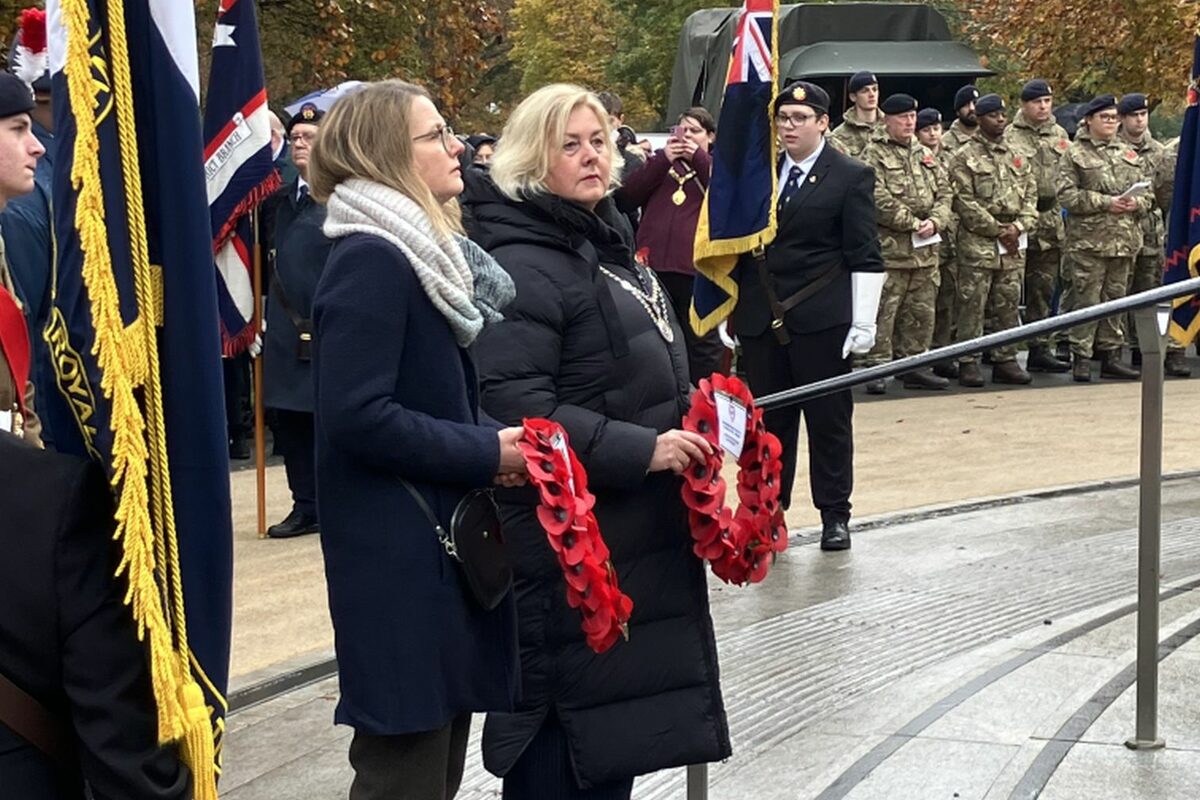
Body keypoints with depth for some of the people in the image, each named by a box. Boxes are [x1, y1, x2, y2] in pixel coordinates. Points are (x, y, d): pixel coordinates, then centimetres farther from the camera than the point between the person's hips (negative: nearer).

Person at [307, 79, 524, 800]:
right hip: (399, 558, -10)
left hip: (446, 544, 10)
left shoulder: (426, 251, 15)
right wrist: (487, 454, -16)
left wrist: (494, 439, 2)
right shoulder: (370, 260, -15)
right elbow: (358, 416, -23)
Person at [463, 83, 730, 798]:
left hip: (638, 537, 10)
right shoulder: (525, 268, -16)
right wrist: (640, 450, -25)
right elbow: (514, 407, -27)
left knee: (619, 732, 17)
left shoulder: (605, 241, 15)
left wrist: (688, 430, 12)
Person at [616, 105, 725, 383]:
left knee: (703, 346, 0)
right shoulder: (659, 162, 18)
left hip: (697, 269, -3)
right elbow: (624, 199, 4)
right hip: (654, 266, 3)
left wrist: (698, 159, -7)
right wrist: (662, 159, -4)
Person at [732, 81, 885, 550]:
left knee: (829, 419, 3)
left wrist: (863, 321, -10)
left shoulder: (850, 177, -1)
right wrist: (729, 311, 13)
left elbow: (865, 258, -4)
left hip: (820, 320, -4)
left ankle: (834, 516, 12)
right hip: (761, 319, 4)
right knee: (768, 420, 8)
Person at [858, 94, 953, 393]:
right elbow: (880, 200, -14)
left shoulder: (925, 154, 17)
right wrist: (914, 224, -14)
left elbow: (944, 192, 13)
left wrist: (935, 222, -6)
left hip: (926, 249, 7)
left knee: (921, 312, 11)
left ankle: (914, 365, 20)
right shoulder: (873, 155, -4)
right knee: (883, 312, -7)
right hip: (889, 250, -7)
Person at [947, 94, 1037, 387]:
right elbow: (965, 202, -10)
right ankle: (968, 363, 0)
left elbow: (1031, 196, 13)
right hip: (977, 244, -5)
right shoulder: (965, 158, -2)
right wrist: (997, 230, -13)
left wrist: (1019, 226, -5)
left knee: (1009, 305, 8)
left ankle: (1005, 360, 15)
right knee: (972, 305, -4)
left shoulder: (1018, 157, 16)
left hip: (1014, 244, 5)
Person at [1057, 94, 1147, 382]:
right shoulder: (1075, 154, 0)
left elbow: (1147, 194, 18)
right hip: (1089, 240, -5)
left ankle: (1111, 355, 17)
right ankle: (1081, 357, -1)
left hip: (1125, 239, 6)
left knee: (1116, 299, 10)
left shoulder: (1129, 154, 17)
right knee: (1087, 299, -6)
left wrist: (1135, 203, -5)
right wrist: (1105, 203, -17)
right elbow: (1067, 194, -11)